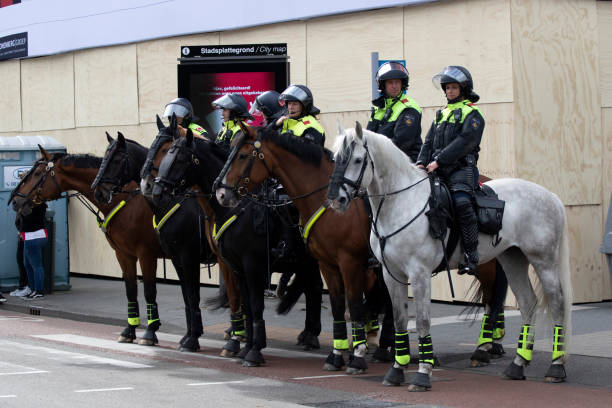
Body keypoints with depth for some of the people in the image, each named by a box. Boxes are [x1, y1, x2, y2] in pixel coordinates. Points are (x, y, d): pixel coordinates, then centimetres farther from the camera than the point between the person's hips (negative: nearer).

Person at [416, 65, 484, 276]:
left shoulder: (472, 114, 2)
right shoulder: (441, 114, 25)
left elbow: (464, 142, -12)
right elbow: (429, 142, 19)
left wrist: (438, 160, -18)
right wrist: (422, 162, -1)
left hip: (461, 169, -7)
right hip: (438, 171, 7)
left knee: (462, 202, -30)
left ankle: (471, 256, -27)